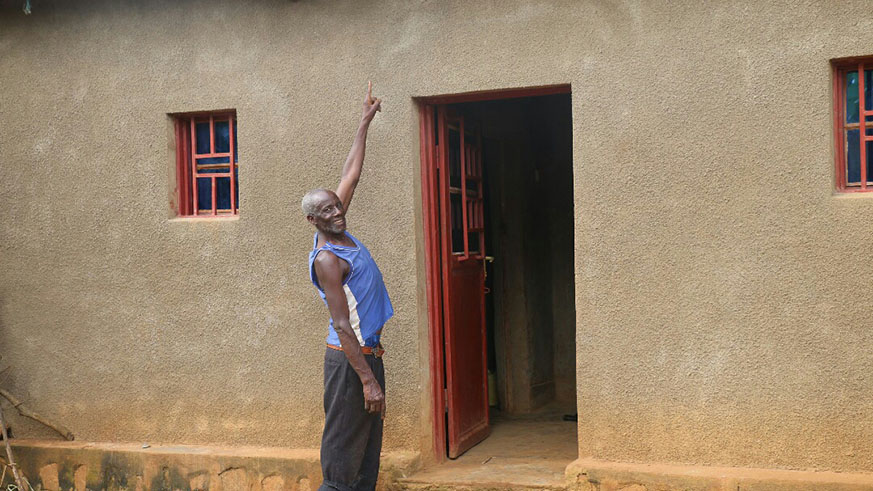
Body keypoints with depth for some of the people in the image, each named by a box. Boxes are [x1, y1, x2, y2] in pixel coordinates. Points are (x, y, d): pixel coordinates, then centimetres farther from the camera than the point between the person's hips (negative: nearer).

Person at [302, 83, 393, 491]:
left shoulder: (339, 232, 7)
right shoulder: (326, 259, -17)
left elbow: (351, 174, 17)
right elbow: (342, 326, -21)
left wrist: (365, 121, 22)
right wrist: (368, 380, -24)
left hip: (368, 352, 9)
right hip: (349, 359, -9)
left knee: (368, 452, 12)